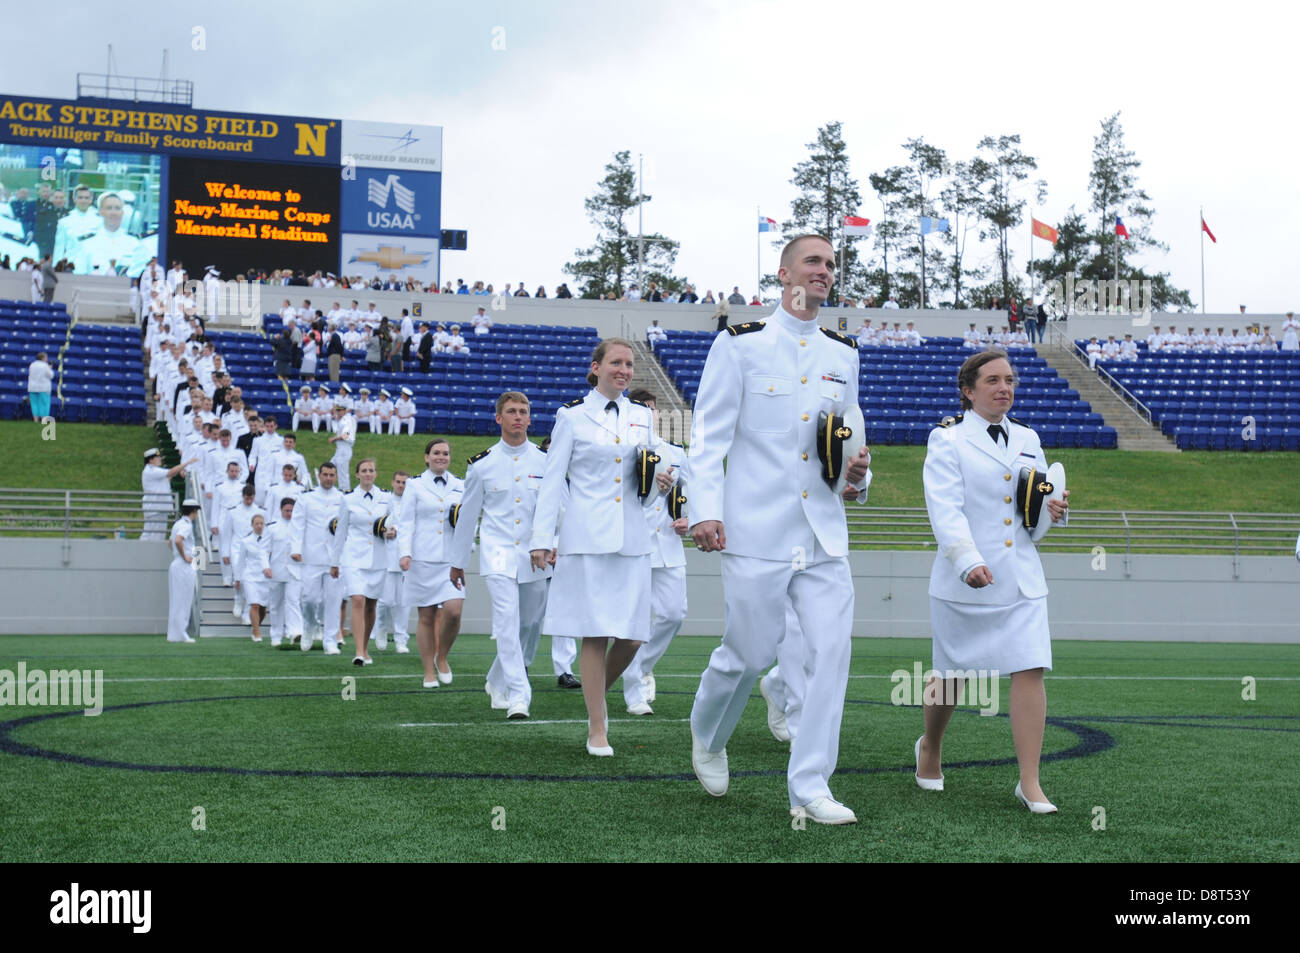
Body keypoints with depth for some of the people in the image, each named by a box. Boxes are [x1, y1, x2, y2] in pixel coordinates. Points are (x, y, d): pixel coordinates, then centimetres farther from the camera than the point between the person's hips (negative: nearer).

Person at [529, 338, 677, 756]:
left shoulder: (642, 417, 14)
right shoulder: (572, 416, 4)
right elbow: (553, 481, 2)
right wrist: (541, 540, -3)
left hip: (632, 539, 4)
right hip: (588, 537, -4)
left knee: (632, 636, 1)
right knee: (595, 635, -4)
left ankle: (596, 694, 29)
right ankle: (597, 731, 6)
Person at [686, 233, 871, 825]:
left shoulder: (843, 354, 15)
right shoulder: (740, 344, -1)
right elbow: (709, 435, -4)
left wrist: (856, 475, 3)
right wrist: (705, 510, -13)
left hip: (824, 532, 5)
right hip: (757, 530, -4)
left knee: (832, 650, -5)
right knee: (751, 653, 2)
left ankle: (809, 787, 4)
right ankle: (707, 734, 34)